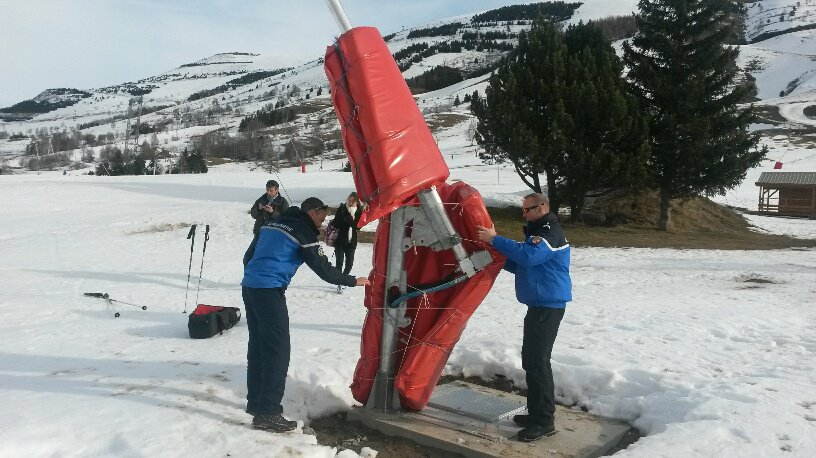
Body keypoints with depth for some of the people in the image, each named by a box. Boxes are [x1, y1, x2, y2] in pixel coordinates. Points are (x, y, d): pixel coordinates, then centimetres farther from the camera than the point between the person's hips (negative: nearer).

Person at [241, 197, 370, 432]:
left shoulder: (272, 223, 19)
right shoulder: (303, 231, -5)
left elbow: (249, 255, 23)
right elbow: (323, 269, -6)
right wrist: (353, 281, 5)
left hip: (249, 286, 9)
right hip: (270, 291, -9)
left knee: (258, 346, 17)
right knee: (278, 350, -5)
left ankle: (255, 402, 26)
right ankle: (267, 413, -5)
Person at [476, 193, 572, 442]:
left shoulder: (550, 232, -14)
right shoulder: (537, 232, 19)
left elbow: (528, 256, -30)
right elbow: (522, 265, 21)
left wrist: (495, 239, -24)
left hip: (549, 306, -11)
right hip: (538, 305, 11)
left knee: (538, 361, -10)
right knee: (530, 358, 14)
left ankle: (544, 421, -3)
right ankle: (537, 412, 23)